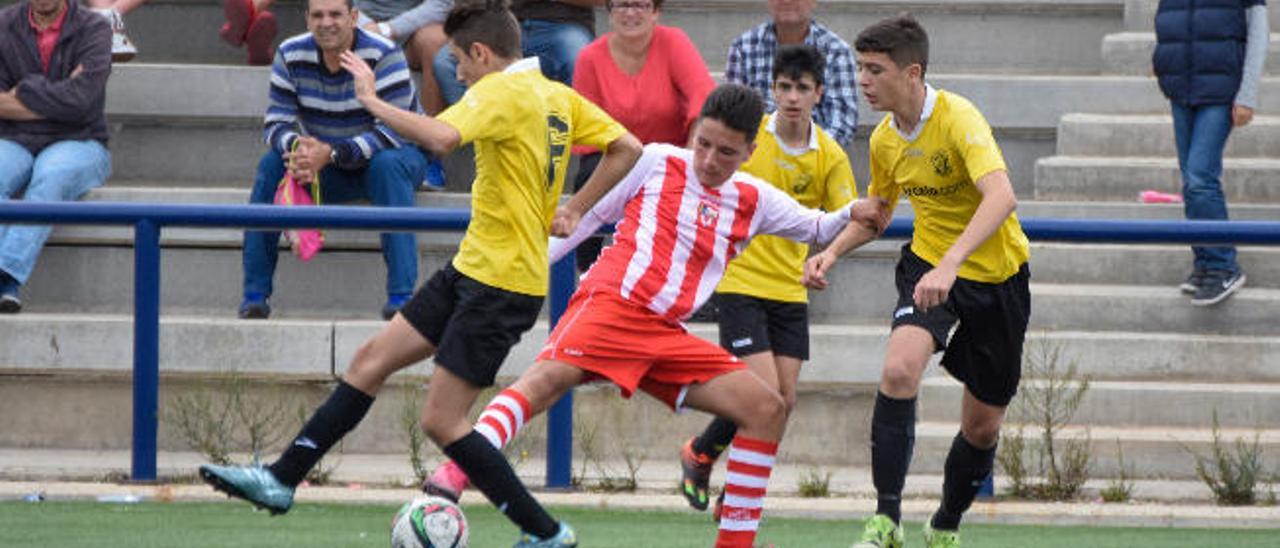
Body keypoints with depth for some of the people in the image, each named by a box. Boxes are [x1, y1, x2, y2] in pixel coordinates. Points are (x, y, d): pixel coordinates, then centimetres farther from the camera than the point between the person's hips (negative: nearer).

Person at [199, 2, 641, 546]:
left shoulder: (502, 93, -17)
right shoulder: (559, 97, 9)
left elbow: (440, 136, -34)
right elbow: (627, 149, 14)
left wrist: (372, 100, -22)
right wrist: (572, 212, 16)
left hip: (500, 284, -10)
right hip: (470, 269, 10)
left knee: (441, 421, -6)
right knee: (372, 359, 11)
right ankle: (281, 479, 15)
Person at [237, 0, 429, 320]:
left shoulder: (383, 56, -22)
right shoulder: (291, 56, -8)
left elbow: (392, 132, -30)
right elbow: (276, 122, -10)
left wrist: (330, 153, -42)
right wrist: (296, 146, -35)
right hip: (328, 171, 4)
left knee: (387, 164, -37)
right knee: (271, 165, -21)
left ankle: (401, 295, -40)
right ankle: (255, 294, -18)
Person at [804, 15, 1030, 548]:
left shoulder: (958, 119, -25)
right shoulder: (885, 140, -4)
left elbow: (1001, 196, -41)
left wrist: (950, 264, -53)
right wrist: (832, 251, -3)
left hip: (996, 273, -4)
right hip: (927, 263, 4)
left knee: (982, 426, 6)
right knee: (899, 369, -26)